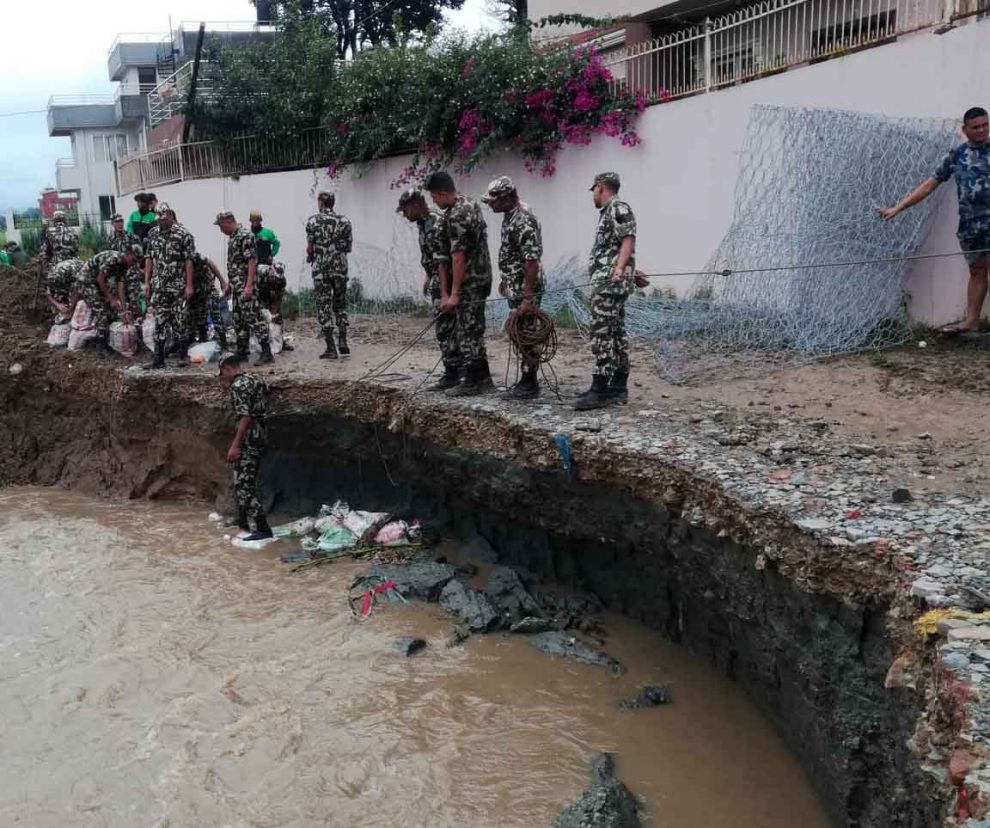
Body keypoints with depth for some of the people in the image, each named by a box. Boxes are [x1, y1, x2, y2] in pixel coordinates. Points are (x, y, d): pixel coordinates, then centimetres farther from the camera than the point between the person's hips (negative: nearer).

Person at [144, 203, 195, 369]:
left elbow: (189, 261, -9)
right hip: (158, 287, 4)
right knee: (160, 322, 4)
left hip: (178, 287, -4)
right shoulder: (154, 234, 10)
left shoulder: (183, 234, -6)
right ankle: (158, 359, 7)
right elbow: (149, 260, 12)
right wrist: (147, 282, 6)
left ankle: (183, 355, 14)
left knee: (179, 321, 2)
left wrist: (189, 285, -13)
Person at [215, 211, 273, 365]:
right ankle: (242, 352, 18)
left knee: (253, 317, -12)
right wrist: (229, 284, 22)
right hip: (236, 286, 10)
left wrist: (249, 285, -24)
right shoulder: (232, 238, 17)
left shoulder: (245, 236, -12)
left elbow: (252, 261, -19)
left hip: (246, 286, -10)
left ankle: (266, 352, -13)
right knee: (239, 320, 12)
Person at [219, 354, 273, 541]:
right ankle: (243, 520, 34)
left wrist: (235, 445, -23)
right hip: (261, 436, 10)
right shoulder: (253, 379, 14)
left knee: (243, 484, -8)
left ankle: (263, 528, -12)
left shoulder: (237, 386, -14)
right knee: (250, 481, 22)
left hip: (249, 439, -10)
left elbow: (245, 417, -22)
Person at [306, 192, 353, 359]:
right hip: (340, 267, 3)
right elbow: (349, 247, 6)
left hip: (321, 268, -3)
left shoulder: (313, 221, -3)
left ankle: (331, 348, -1)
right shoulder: (344, 220, 4)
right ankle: (343, 344, 9)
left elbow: (310, 248, -3)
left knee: (324, 307, 2)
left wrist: (310, 257, 18)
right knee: (340, 305, 16)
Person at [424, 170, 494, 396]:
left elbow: (458, 257, -23)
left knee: (466, 331, -4)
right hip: (482, 278, 10)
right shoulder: (470, 204, 13)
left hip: (469, 282, -10)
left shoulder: (456, 216, -19)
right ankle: (483, 377, 21)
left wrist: (454, 293, -21)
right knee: (474, 329, 15)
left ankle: (471, 381, 1)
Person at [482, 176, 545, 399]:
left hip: (525, 289, -10)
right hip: (514, 287, 10)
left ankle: (530, 384, 4)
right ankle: (526, 380, 21)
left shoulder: (523, 221, -21)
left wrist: (528, 297, -27)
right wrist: (505, 280, 25)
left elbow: (532, 261, -25)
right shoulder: (510, 215, 10)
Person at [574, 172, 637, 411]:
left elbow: (628, 240, -19)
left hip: (610, 282, -11)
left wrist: (619, 268, -33)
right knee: (616, 333, 10)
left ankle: (600, 389, -16)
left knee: (603, 333, -14)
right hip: (606, 282, 11)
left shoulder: (618, 209, -8)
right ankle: (618, 388, 14)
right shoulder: (609, 212, 21)